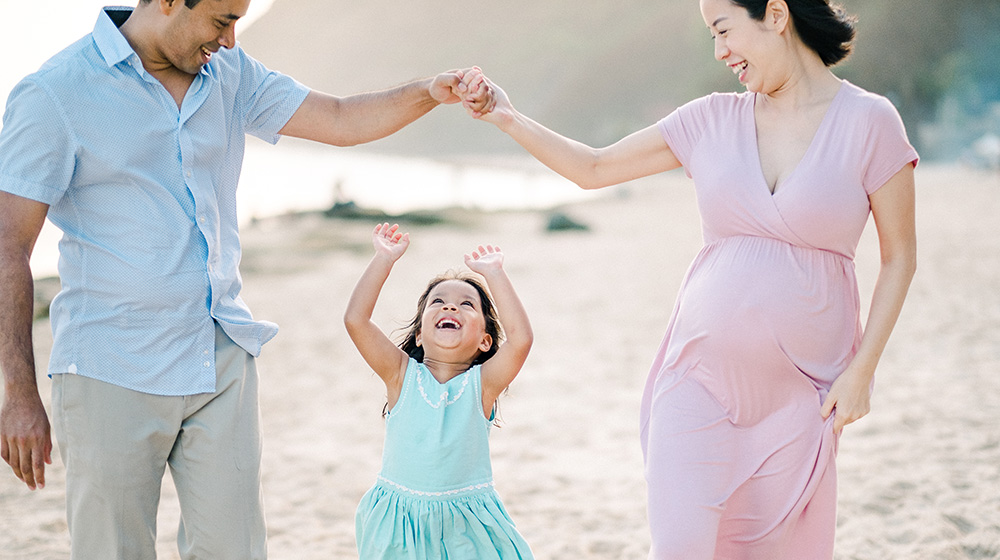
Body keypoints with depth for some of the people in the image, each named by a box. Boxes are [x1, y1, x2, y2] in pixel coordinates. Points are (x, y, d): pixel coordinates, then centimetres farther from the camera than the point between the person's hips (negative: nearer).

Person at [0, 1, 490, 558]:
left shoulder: (229, 74, 8)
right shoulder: (54, 94, -9)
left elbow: (341, 120, 7)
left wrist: (427, 92, -12)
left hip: (223, 360, 5)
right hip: (112, 373, -5)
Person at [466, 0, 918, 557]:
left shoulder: (869, 121, -4)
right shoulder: (712, 120, 5)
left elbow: (899, 256, -1)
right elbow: (593, 168, 13)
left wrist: (862, 370, -7)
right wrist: (510, 120, 2)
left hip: (799, 392, -2)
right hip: (701, 380, 2)